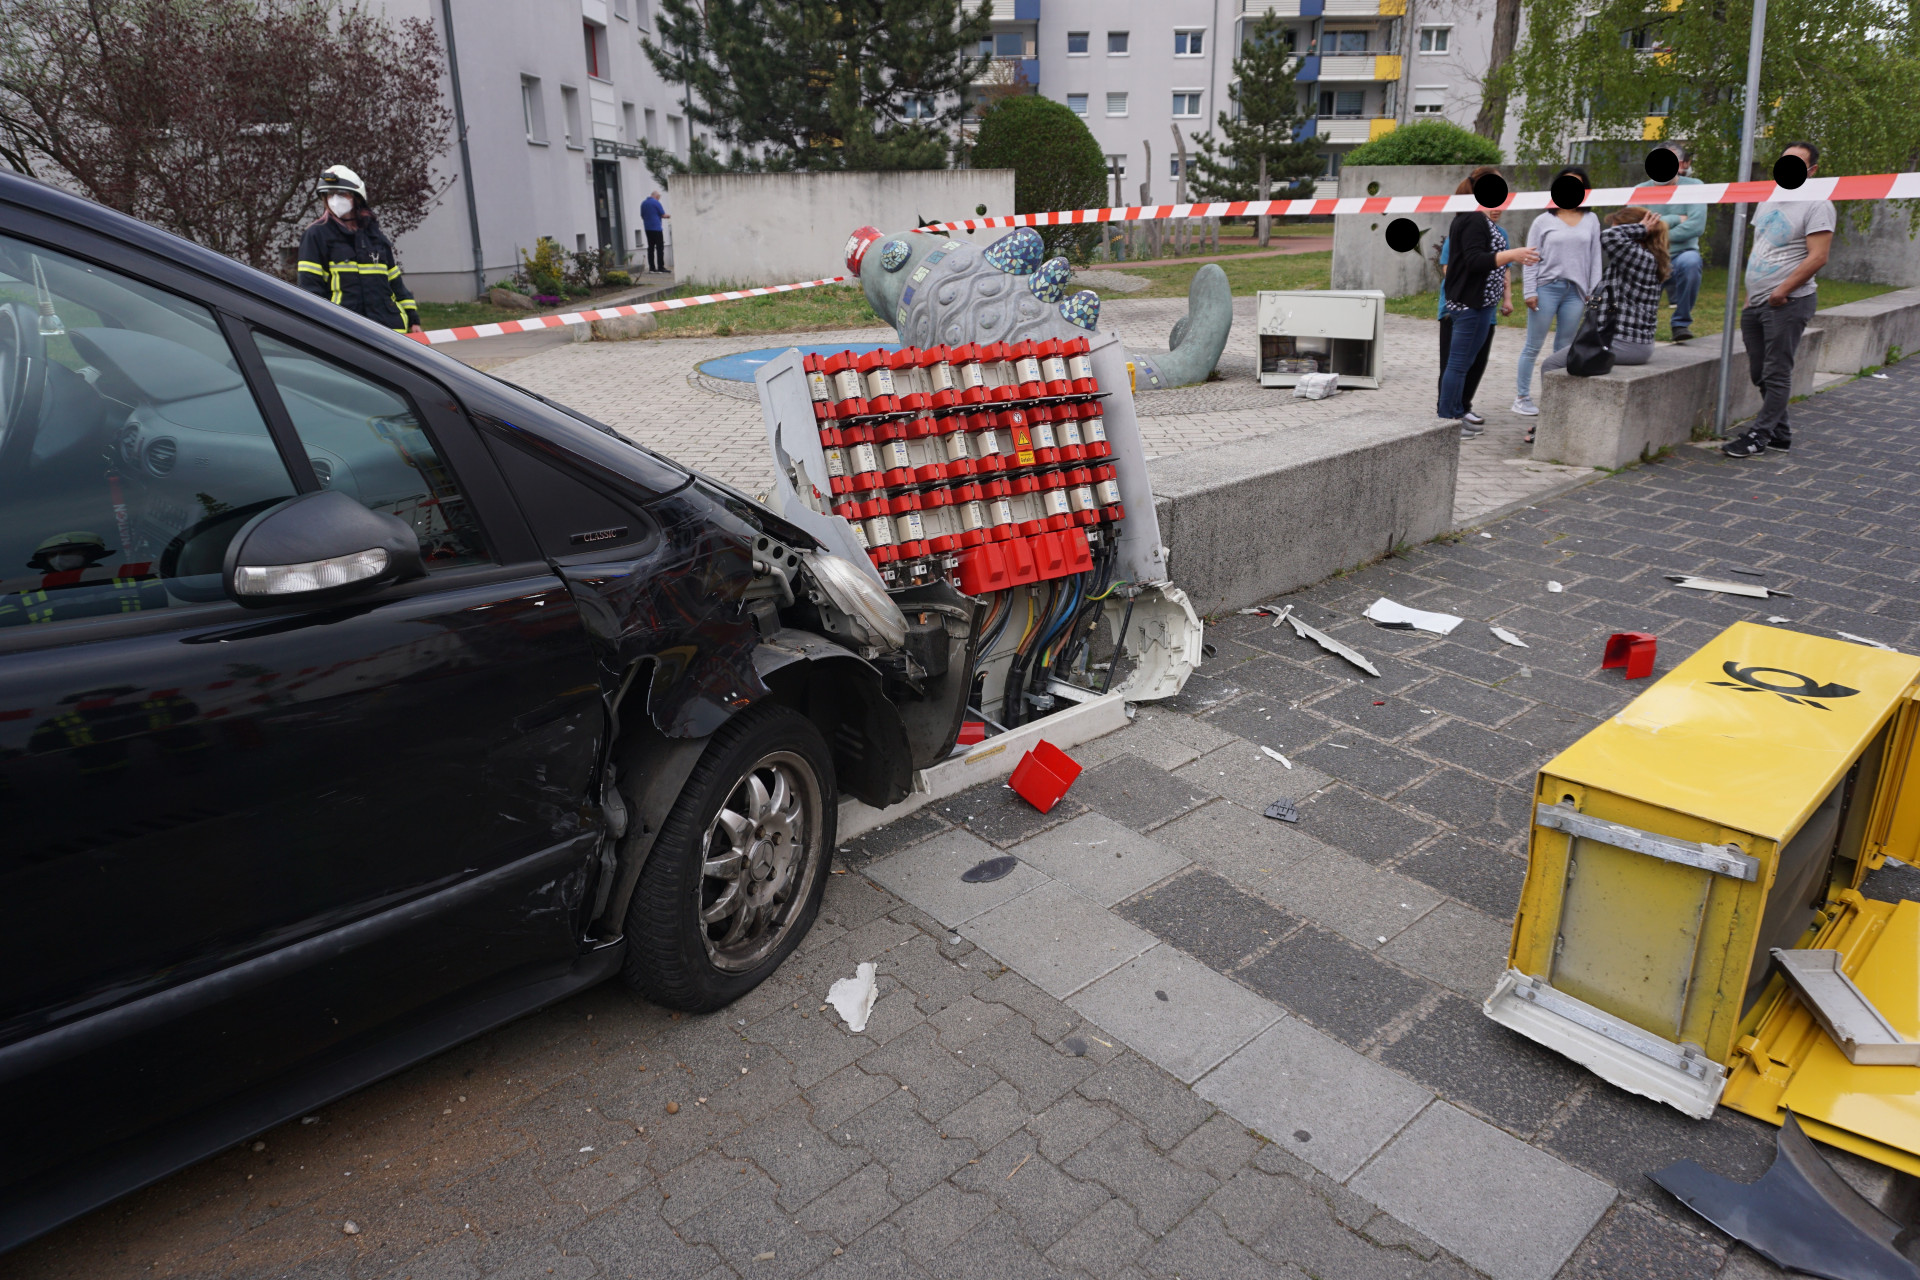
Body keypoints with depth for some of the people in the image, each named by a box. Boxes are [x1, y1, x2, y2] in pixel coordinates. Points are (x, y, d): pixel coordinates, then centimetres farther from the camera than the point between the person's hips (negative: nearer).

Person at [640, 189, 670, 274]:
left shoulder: (643, 203, 11)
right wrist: (669, 215, 10)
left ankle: (652, 268, 6)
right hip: (656, 228, -7)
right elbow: (663, 214, -8)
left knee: (651, 248, 8)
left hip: (647, 228, 7)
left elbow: (642, 215, 17)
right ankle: (660, 268, -9)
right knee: (660, 248, -5)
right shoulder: (656, 203, -9)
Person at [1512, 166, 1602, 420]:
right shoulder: (1544, 221, 3)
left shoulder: (1591, 220, 10)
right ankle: (1522, 397, 8)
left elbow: (1595, 258, 10)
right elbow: (1531, 259, 0)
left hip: (1575, 291, 3)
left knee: (1564, 348, 7)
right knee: (1533, 346, 1)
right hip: (1546, 287, -3)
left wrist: (1594, 292, 4)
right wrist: (1529, 291, -8)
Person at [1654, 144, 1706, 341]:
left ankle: (1681, 323, -22)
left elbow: (1696, 225, -15)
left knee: (1691, 261, -38)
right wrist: (1674, 219, -12)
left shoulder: (1693, 187, -2)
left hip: (1681, 254, -2)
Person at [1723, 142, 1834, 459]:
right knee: (1760, 373, 11)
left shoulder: (1817, 205, -6)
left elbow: (1817, 258, -14)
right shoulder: (1768, 200, 17)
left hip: (1788, 302, -8)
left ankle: (1759, 435, -2)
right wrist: (1750, 295, 15)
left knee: (1776, 373, -5)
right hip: (1756, 302, 8)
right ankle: (1780, 434, 21)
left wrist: (1782, 291, -19)